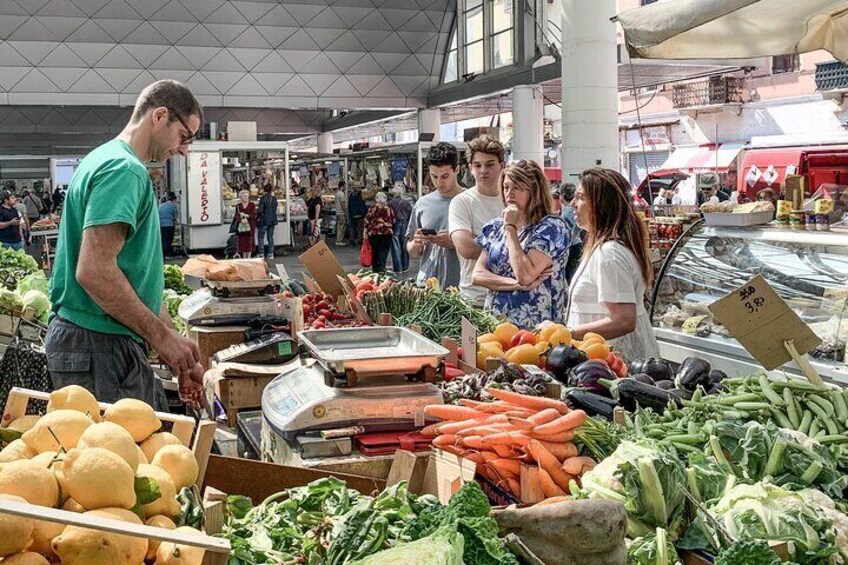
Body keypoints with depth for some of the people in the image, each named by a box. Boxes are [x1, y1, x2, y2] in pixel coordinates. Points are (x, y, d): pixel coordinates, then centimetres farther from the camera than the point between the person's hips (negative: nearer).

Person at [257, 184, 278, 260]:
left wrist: (257, 218, 1)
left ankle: (261, 254, -1)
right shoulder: (274, 198, 4)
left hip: (263, 220, -5)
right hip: (272, 220, 5)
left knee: (261, 237, 2)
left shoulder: (263, 198, -13)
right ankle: (270, 254, 12)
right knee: (270, 237, 11)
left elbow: (260, 210, -14)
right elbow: (275, 210, 10)